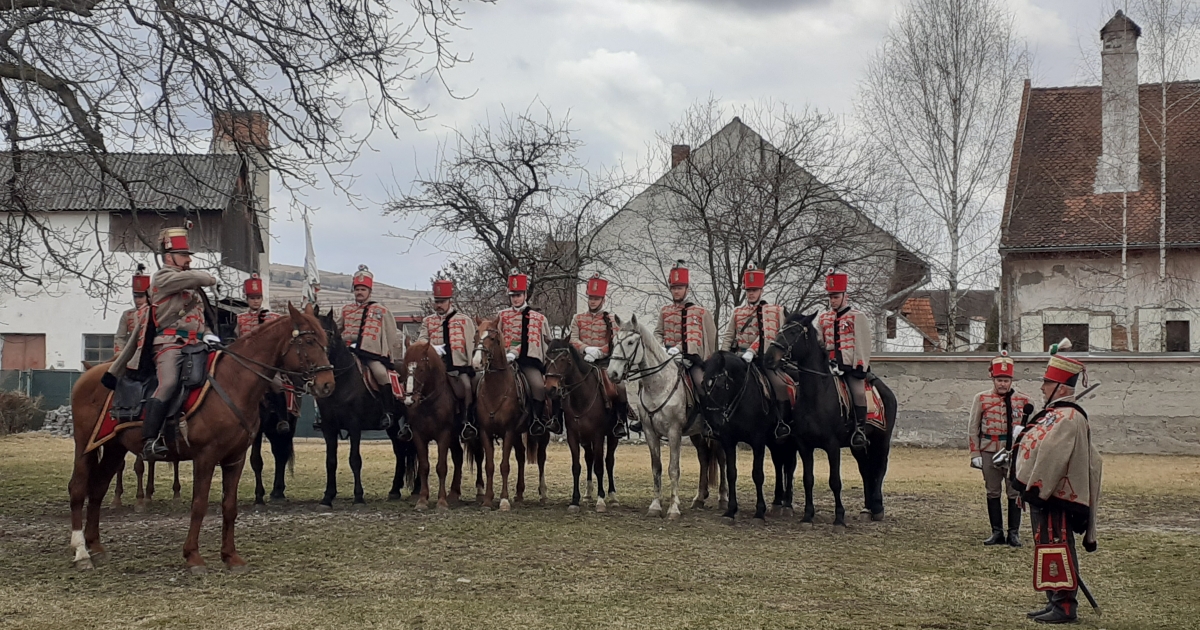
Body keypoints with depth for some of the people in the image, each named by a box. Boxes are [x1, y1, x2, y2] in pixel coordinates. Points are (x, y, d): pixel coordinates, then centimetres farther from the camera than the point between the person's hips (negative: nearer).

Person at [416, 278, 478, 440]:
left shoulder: (464, 320, 9)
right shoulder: (428, 321, 16)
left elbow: (472, 344, 4)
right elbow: (421, 340, 2)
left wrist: (473, 366, -9)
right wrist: (433, 348, -20)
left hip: (460, 365, -2)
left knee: (467, 387, -27)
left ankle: (468, 421, -12)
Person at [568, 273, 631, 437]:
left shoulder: (611, 319, 6)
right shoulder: (578, 319, 12)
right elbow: (573, 339, 0)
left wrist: (598, 351, -19)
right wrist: (587, 349, -19)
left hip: (604, 362, -2)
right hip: (582, 361, 2)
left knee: (621, 387, -21)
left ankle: (621, 422, -8)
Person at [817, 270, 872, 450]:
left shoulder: (857, 316, 1)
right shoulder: (823, 318, 16)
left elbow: (863, 344, -4)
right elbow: (818, 343, 18)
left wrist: (860, 367, -11)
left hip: (852, 366, -5)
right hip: (831, 366, 5)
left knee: (858, 392, -19)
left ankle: (860, 430, -16)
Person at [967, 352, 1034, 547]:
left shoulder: (1023, 401, 1)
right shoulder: (982, 399, 2)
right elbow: (972, 428, 4)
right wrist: (975, 455, 0)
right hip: (989, 453, 1)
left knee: (1014, 493, 1)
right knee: (993, 493, 7)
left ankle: (1014, 533, 9)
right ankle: (997, 532, 15)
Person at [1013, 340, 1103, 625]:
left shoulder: (1067, 418, -18)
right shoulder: (1056, 413, 16)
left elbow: (1051, 456, -25)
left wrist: (1035, 489, -23)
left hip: (1054, 497, -11)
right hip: (1045, 494, 11)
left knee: (1055, 548, -7)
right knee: (1049, 547, 15)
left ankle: (1065, 605, -2)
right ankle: (1056, 601, 23)